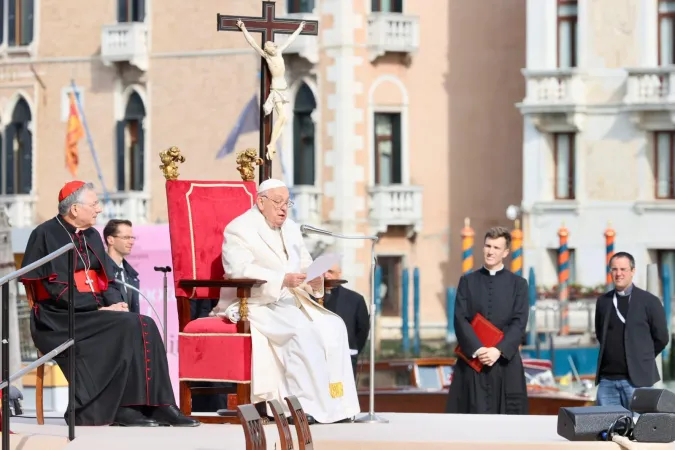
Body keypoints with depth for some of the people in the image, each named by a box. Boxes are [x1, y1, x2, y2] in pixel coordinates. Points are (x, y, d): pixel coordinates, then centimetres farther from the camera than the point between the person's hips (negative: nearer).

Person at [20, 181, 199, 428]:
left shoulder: (92, 236, 17)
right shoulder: (46, 235, -7)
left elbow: (103, 280, 18)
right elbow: (55, 289, -15)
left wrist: (115, 302, -5)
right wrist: (98, 308, -19)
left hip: (92, 312, 7)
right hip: (60, 319, -7)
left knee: (145, 326, -19)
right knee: (128, 327, -28)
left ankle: (156, 407, -22)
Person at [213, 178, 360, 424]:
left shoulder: (291, 229, 19)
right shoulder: (239, 229, -6)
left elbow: (305, 266, 18)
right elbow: (240, 271, -21)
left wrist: (314, 280, -8)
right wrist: (282, 280, -31)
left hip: (292, 302, 8)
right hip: (256, 305, -8)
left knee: (334, 326, -15)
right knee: (302, 330, -31)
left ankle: (336, 405, -17)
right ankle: (306, 404, -27)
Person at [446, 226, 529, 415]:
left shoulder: (518, 284, 8)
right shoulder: (467, 281, 9)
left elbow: (519, 323, -2)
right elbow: (460, 319, -1)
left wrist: (498, 350, -16)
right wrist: (477, 350, -16)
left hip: (506, 362, 0)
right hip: (472, 360, 0)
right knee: (475, 416, -5)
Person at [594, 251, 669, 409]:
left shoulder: (649, 301, -2)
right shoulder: (603, 301, 11)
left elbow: (661, 338, 3)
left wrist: (642, 359, 8)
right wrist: (613, 356, 13)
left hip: (636, 379, -4)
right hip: (607, 379, 4)